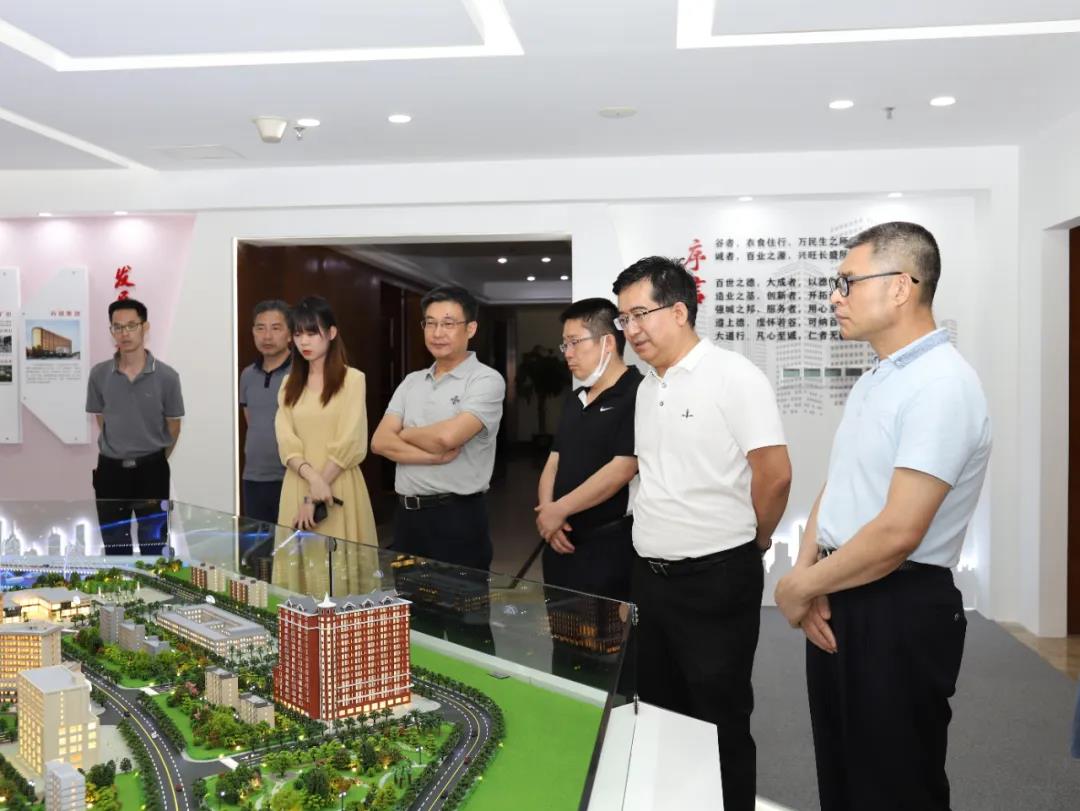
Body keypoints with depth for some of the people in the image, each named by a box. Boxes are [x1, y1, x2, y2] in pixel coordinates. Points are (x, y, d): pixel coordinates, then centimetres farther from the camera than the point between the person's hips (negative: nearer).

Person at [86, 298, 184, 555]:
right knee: (114, 546, 12)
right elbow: (102, 420, 10)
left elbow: (173, 426, 2)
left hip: (151, 470, -2)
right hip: (110, 469, 2)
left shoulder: (166, 376, -9)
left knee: (154, 544, 7)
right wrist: (117, 451, 10)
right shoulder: (99, 374, -3)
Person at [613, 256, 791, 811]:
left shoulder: (733, 376, -14)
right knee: (658, 713, 19)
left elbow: (775, 474, -15)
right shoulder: (648, 387, 10)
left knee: (720, 722, 6)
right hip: (649, 577, 8)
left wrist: (754, 540, -2)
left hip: (715, 581, -7)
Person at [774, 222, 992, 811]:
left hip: (899, 612, -9)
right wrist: (807, 571, -2)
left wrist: (798, 587, -13)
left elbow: (898, 531, -25)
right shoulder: (873, 380, 11)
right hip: (839, 602, 9)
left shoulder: (941, 386, -20)